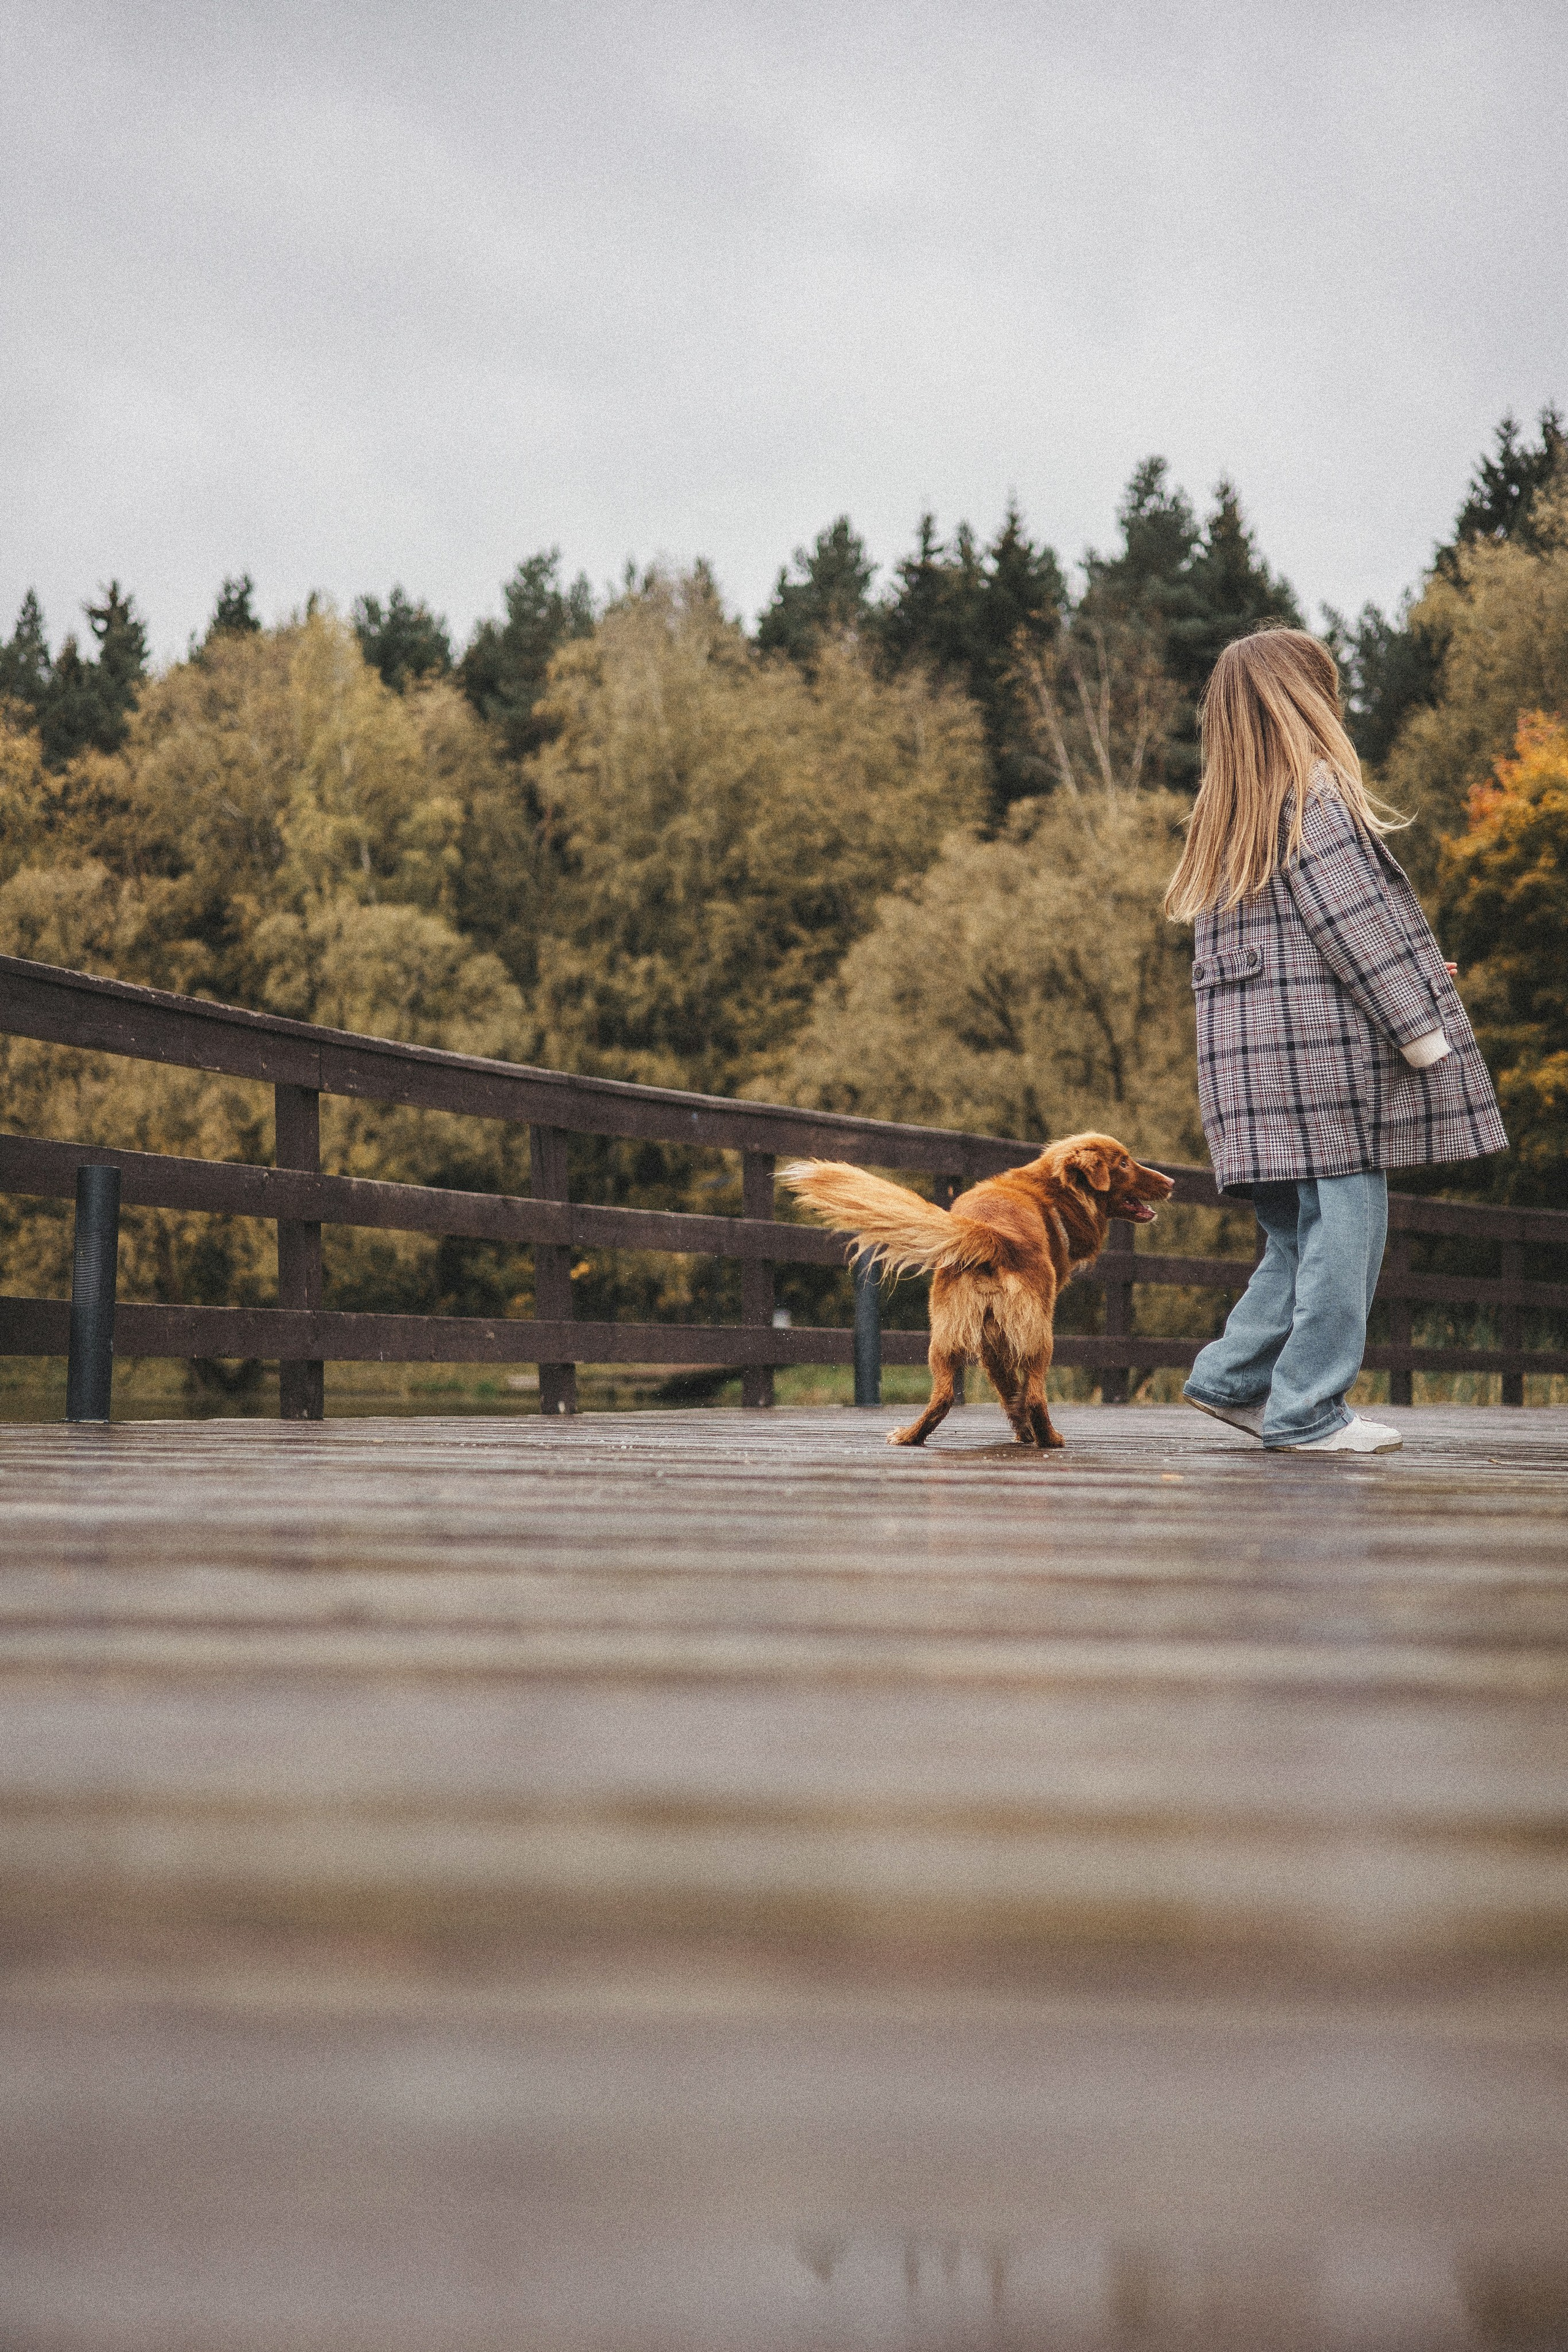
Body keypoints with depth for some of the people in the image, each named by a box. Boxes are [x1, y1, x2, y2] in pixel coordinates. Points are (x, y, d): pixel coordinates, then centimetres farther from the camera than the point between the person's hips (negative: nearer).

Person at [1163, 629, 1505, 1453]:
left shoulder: (1225, 816, 17)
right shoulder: (1317, 796, -8)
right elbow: (1354, 923, -12)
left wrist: (1405, 976, 24)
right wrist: (1421, 1027, -8)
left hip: (1246, 1053, 8)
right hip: (1323, 1043, -8)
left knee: (1298, 1235, 15)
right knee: (1344, 1224, -3)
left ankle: (1233, 1376, 11)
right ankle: (1308, 1410, -2)